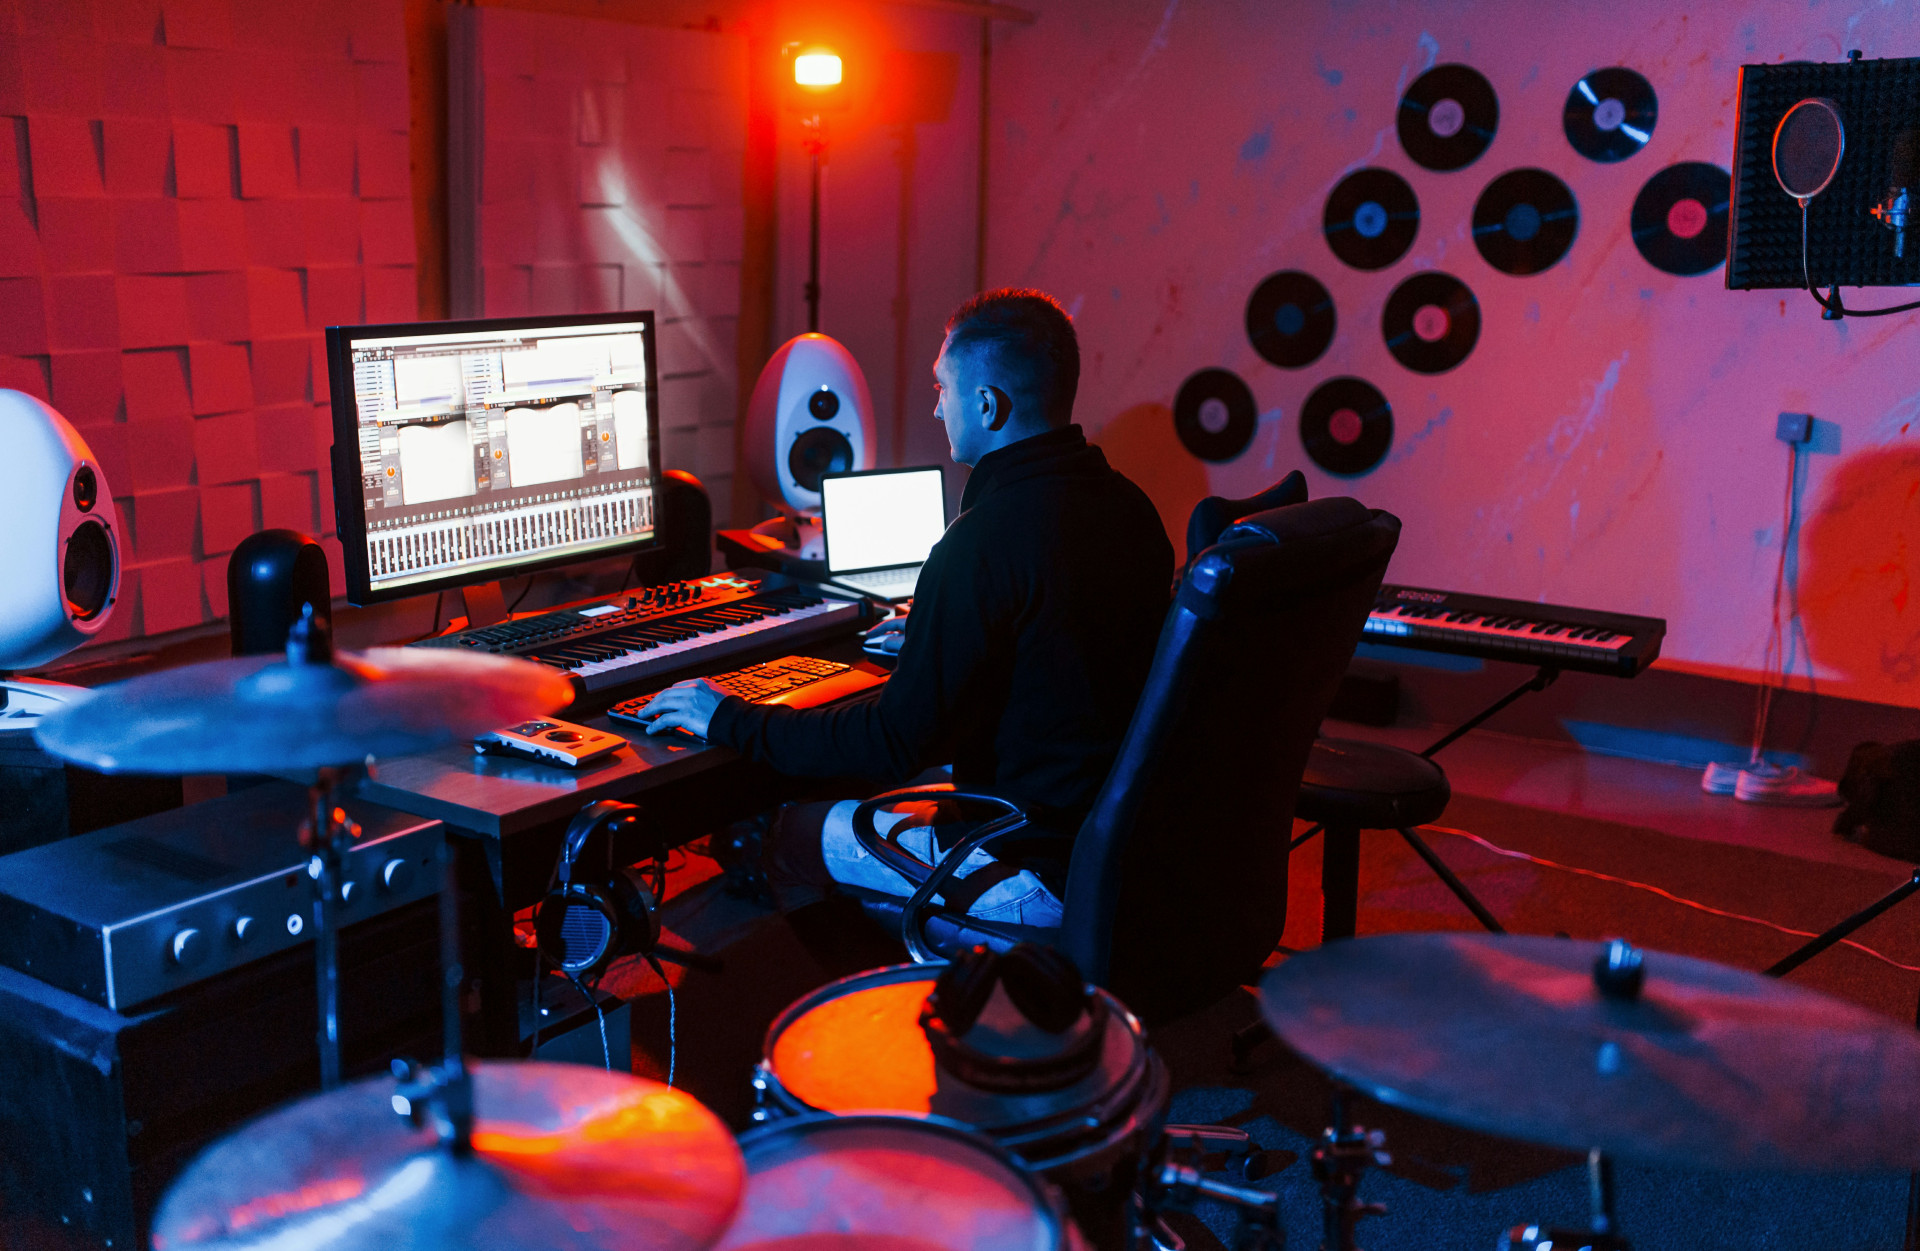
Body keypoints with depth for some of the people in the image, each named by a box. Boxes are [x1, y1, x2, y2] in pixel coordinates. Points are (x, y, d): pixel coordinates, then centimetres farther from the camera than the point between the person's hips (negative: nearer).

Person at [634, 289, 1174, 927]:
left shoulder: (985, 539, -24)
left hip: (1044, 875, -9)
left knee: (798, 832, 9)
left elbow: (895, 745, -21)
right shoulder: (1129, 506, 3)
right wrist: (936, 638, 30)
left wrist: (731, 720, -9)